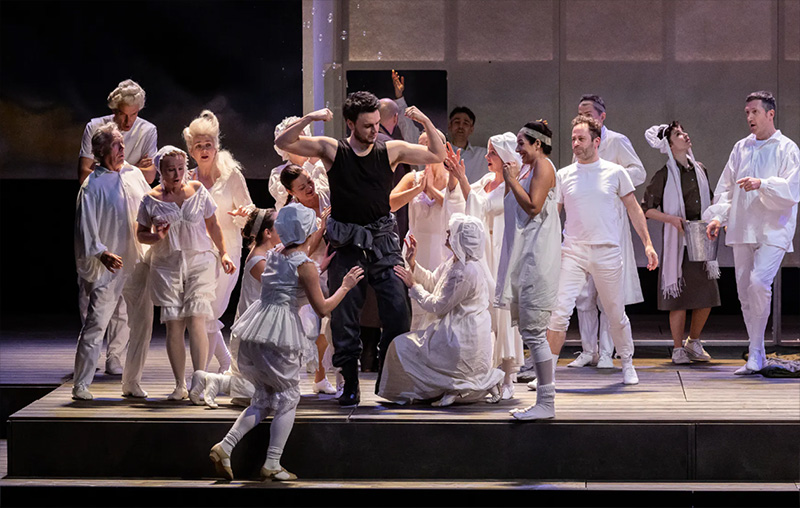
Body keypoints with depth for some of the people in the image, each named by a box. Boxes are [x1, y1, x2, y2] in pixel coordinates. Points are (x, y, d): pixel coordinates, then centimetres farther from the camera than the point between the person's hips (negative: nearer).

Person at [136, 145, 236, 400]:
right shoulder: (151, 199, 2)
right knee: (174, 326, -2)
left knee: (196, 321, -12)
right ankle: (180, 385, 8)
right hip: (167, 265, 0)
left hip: (199, 262, 0)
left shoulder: (198, 191, 4)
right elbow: (141, 234, 10)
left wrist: (223, 253, 10)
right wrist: (158, 236, -11)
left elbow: (212, 223, 15)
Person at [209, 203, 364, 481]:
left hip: (255, 333, 7)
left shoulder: (274, 257, 13)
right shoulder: (305, 265, -9)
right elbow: (322, 308, -7)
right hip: (280, 334, -7)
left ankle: (225, 446, 0)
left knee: (263, 400, 16)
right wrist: (346, 286, 7)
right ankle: (272, 465, 4)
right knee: (288, 398, 8)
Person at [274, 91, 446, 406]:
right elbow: (283, 143, -3)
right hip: (346, 246, 0)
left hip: (383, 242, 1)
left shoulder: (390, 150, 4)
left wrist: (426, 123, -9)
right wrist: (309, 119, -18)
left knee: (398, 314, -9)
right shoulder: (332, 150, 0)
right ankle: (350, 386, 10)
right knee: (344, 318, 1)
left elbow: (437, 156, 6)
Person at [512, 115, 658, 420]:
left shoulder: (614, 172, 4)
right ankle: (546, 396, -16)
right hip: (572, 251, 0)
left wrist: (647, 243, 10)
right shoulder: (563, 175, 5)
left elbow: (633, 208, 12)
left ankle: (627, 363, 43)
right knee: (558, 314, -16)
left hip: (607, 252, 0)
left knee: (616, 315, 11)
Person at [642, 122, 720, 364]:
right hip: (677, 240, -5)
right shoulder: (664, 175, -6)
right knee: (679, 296, -4)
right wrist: (672, 219, -17)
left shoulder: (700, 170, 10)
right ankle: (678, 348, 9)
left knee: (707, 295, 4)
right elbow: (647, 209, -4)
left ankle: (694, 342, 23)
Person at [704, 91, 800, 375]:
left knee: (759, 282, -22)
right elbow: (726, 186, 16)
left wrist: (762, 184, -22)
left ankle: (755, 351, -13)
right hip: (742, 230, 6)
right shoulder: (741, 148, 14)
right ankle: (757, 356, 14)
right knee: (744, 289, 5)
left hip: (773, 230, -5)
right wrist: (718, 216, 2)